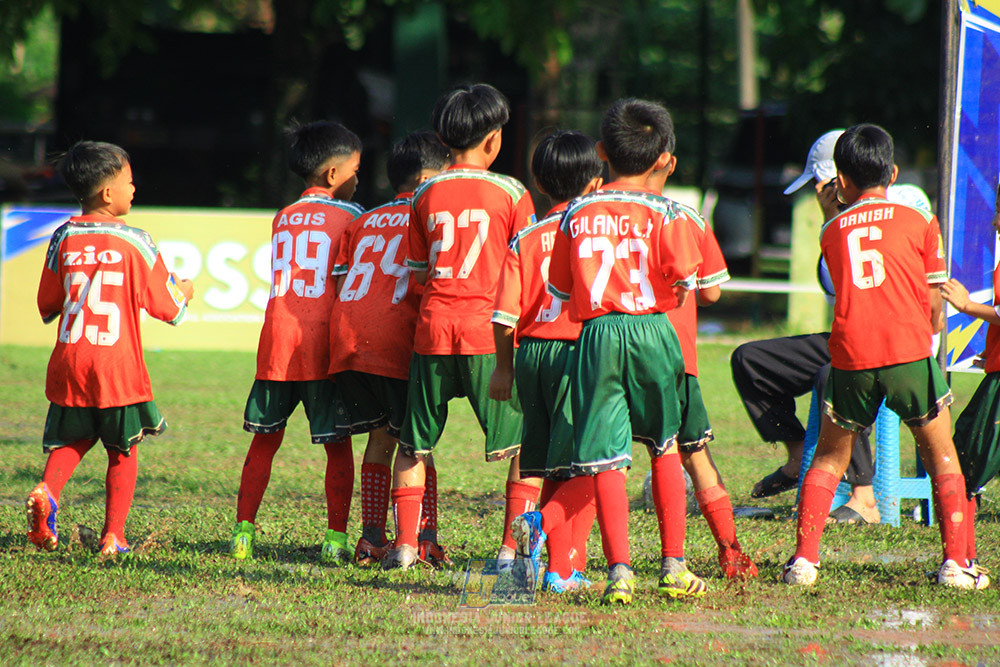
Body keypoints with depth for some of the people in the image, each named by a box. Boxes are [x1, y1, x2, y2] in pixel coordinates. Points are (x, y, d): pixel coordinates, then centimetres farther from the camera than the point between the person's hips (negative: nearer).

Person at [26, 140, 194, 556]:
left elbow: (46, 306, 9)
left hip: (69, 363, 3)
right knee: (123, 451, 11)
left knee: (72, 440, 19)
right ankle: (113, 536, 7)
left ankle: (48, 490, -10)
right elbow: (166, 307, 0)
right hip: (119, 367, -3)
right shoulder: (135, 242, -7)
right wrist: (184, 293, 22)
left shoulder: (63, 239, 2)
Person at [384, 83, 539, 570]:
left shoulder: (425, 195, 8)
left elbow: (418, 273, 13)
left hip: (433, 328, 3)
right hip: (490, 329, -3)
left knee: (413, 444, 16)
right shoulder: (510, 192, -2)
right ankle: (516, 544, -3)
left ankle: (404, 542, 10)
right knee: (528, 441, 6)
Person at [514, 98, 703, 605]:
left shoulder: (577, 215, 7)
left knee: (605, 460, -1)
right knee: (665, 448, 16)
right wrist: (666, 298, 12)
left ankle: (620, 569, -19)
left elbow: (558, 287, 11)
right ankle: (674, 567, 15)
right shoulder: (664, 213, -2)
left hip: (596, 335, 1)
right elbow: (684, 278, -9)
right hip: (651, 333, -1)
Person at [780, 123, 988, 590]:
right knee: (942, 457, 9)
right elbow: (934, 307, 10)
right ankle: (955, 562, 0)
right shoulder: (918, 222, 7)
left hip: (851, 358, 2)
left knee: (829, 459, 16)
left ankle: (804, 558, 6)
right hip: (909, 351, -2)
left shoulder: (832, 232, 13)